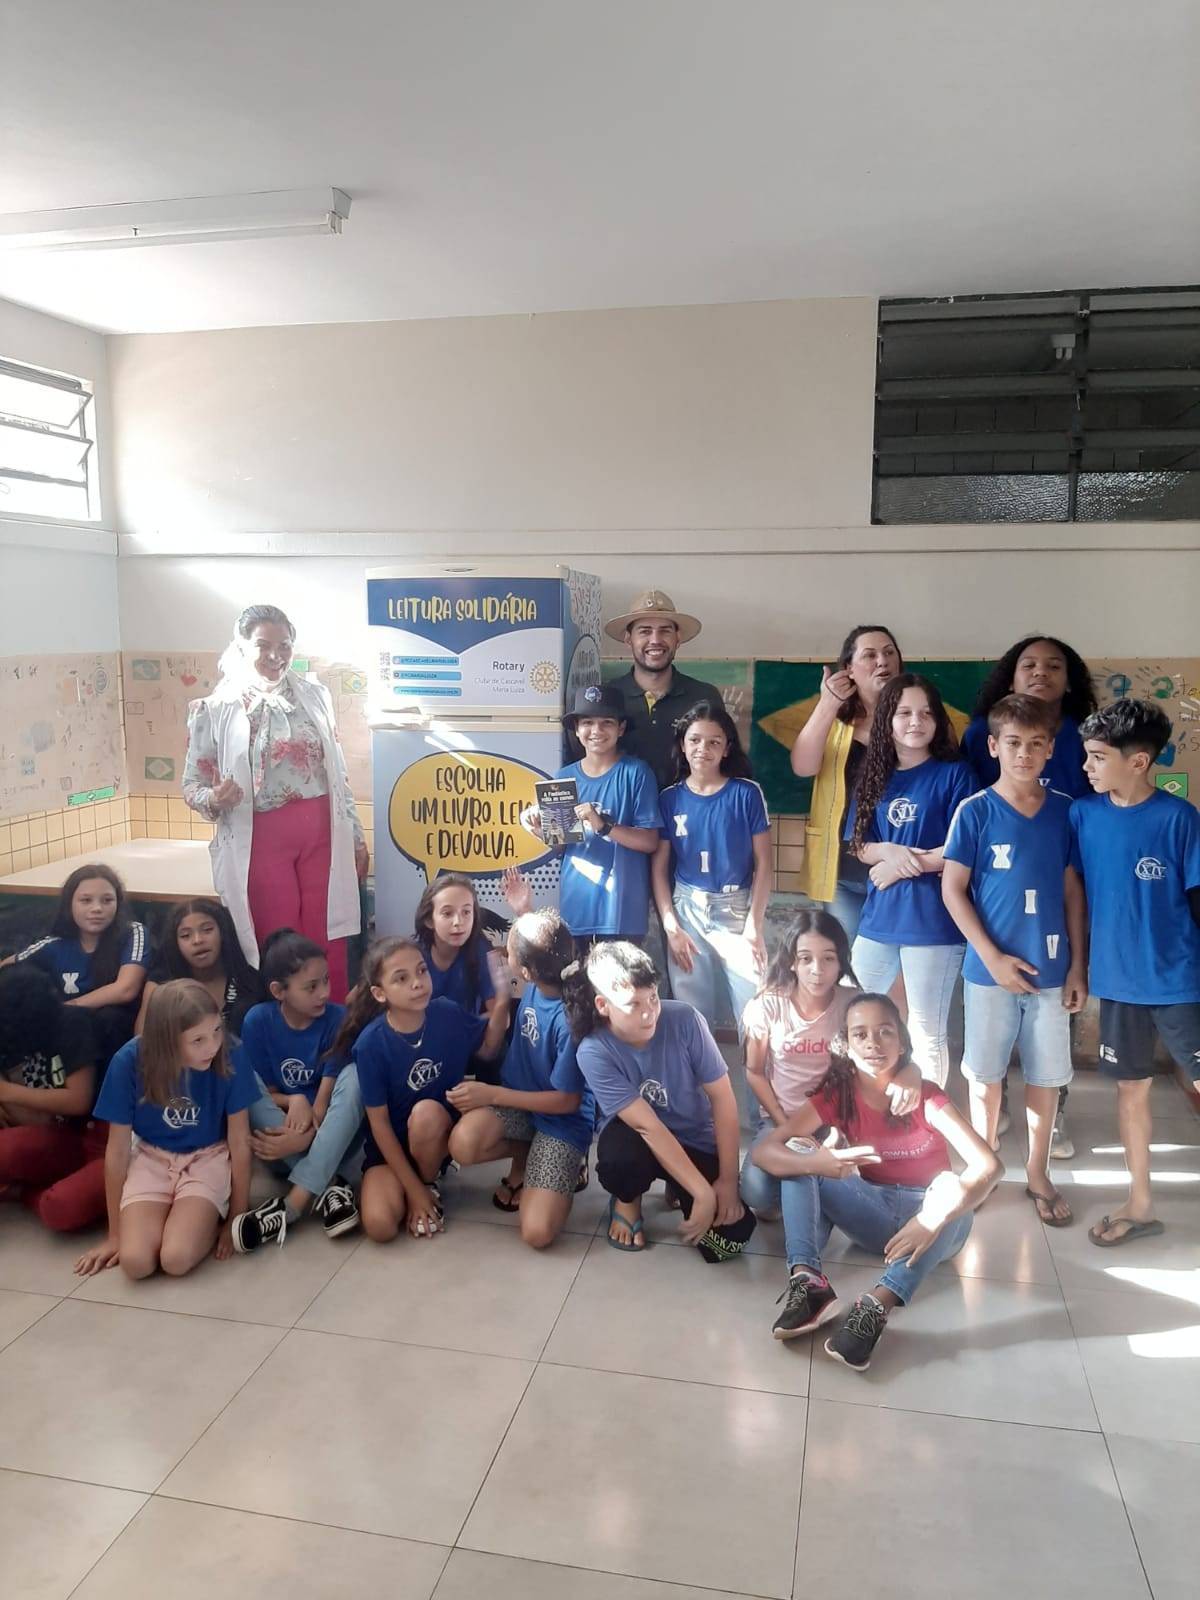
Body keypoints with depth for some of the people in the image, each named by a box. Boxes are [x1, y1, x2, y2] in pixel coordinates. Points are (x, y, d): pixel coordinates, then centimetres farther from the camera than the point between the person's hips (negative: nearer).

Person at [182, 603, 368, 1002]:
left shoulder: (313, 695, 5)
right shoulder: (213, 710, -4)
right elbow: (192, 786, 0)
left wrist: (356, 836, 11)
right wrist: (214, 798, -23)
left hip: (322, 833, 2)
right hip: (261, 839, -2)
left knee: (328, 947, 5)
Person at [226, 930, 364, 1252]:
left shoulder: (338, 1019, -13)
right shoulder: (258, 1020, -9)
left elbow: (325, 1097, -16)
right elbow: (260, 1093, -3)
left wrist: (305, 1137, -37)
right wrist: (293, 1101, -25)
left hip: (329, 1136, -1)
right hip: (278, 1129, 1)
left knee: (354, 1074, -29)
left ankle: (294, 1201, -37)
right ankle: (328, 1185, -31)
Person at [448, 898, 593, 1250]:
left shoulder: (569, 1019, -32)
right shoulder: (539, 980, -12)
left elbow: (567, 1101, -21)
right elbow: (534, 940, 17)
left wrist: (491, 1094, -18)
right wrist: (523, 909, 4)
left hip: (562, 1121, -6)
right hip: (518, 1100, 6)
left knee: (537, 1233, -21)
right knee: (463, 1144, -28)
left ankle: (568, 1164, 9)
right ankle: (526, 1155, 5)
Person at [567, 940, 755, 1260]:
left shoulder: (684, 1020, -22)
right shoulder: (594, 1052, -26)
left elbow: (722, 1097, -14)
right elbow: (649, 1127, -28)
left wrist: (728, 1180, -15)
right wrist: (703, 1194, -30)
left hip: (697, 1142, 2)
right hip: (635, 1137, -2)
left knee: (733, 1233, -17)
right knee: (620, 1153, -38)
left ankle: (677, 1188, 17)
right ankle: (627, 1199, 1)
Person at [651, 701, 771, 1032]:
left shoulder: (746, 793, -3)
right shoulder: (669, 798, 2)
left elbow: (764, 862, -3)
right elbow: (659, 867, 4)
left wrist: (754, 924, -9)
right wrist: (670, 926, -4)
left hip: (736, 910, -2)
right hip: (686, 910, 2)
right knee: (690, 1014, 8)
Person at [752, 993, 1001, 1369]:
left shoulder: (925, 1097, -15)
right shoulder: (836, 1096, -9)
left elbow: (989, 1165, -27)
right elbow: (765, 1151, -18)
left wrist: (933, 1218, -43)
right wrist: (818, 1162, -40)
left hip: (932, 1221, -2)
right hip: (874, 1214, 3)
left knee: (950, 1184, -35)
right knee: (797, 1155, -17)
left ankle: (876, 1306, -46)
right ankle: (807, 1282, -34)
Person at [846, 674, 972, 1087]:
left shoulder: (953, 773, -4)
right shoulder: (875, 776, 9)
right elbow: (861, 847, 10)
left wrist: (905, 864, -10)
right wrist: (891, 850, -11)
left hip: (933, 921, -5)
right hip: (878, 917, 5)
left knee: (927, 1035, 6)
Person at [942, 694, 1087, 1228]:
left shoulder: (1064, 811, 1)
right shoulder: (974, 811, -7)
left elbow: (1073, 889, 5)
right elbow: (953, 889, -6)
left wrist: (1078, 964, 3)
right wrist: (992, 956, -12)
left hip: (1051, 968, 2)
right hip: (991, 968, -2)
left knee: (1046, 1075, 12)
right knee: (986, 1073, 11)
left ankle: (1037, 1173, 30)